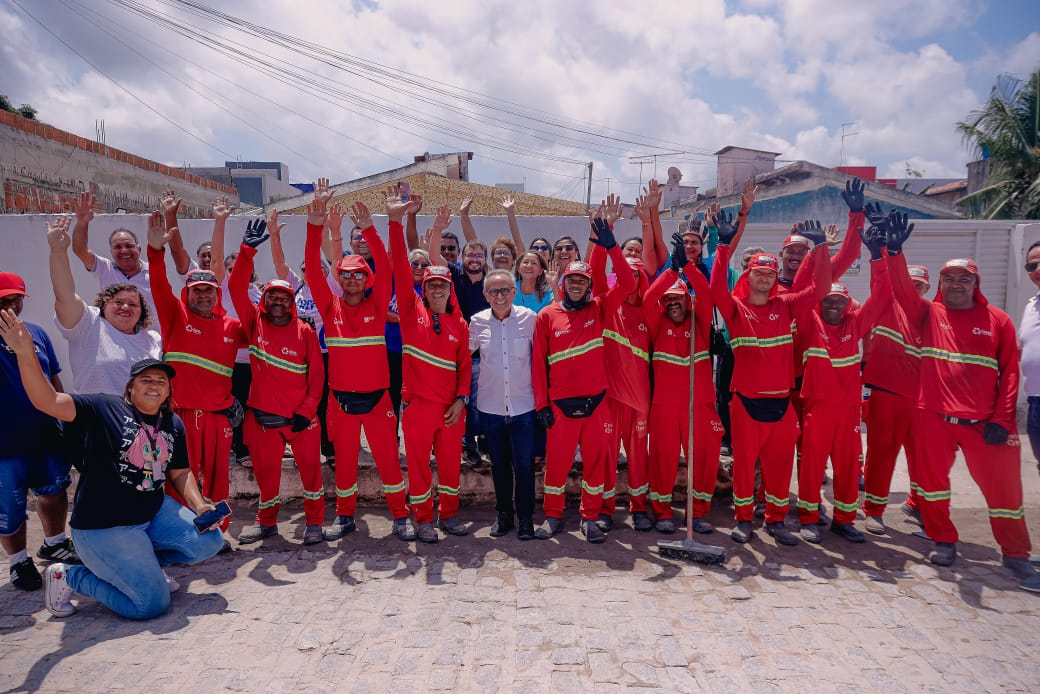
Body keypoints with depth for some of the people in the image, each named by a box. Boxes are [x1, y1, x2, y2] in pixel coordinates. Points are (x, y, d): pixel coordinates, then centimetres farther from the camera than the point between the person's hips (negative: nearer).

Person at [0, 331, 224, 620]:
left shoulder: (174, 424, 6)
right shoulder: (106, 408, -10)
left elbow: (180, 473, 11)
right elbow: (47, 401, -20)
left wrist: (199, 506, -5)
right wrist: (26, 354, -33)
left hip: (155, 513, 6)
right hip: (104, 526, -6)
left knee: (210, 541, -7)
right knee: (152, 604, -11)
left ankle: (141, 562, 17)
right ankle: (68, 576, 11)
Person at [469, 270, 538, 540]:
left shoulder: (529, 318, -7)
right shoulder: (478, 321, -2)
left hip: (523, 405, -2)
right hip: (491, 406, 2)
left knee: (524, 465, 2)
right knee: (499, 464, 14)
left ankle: (526, 517, 19)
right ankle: (504, 514, 30)